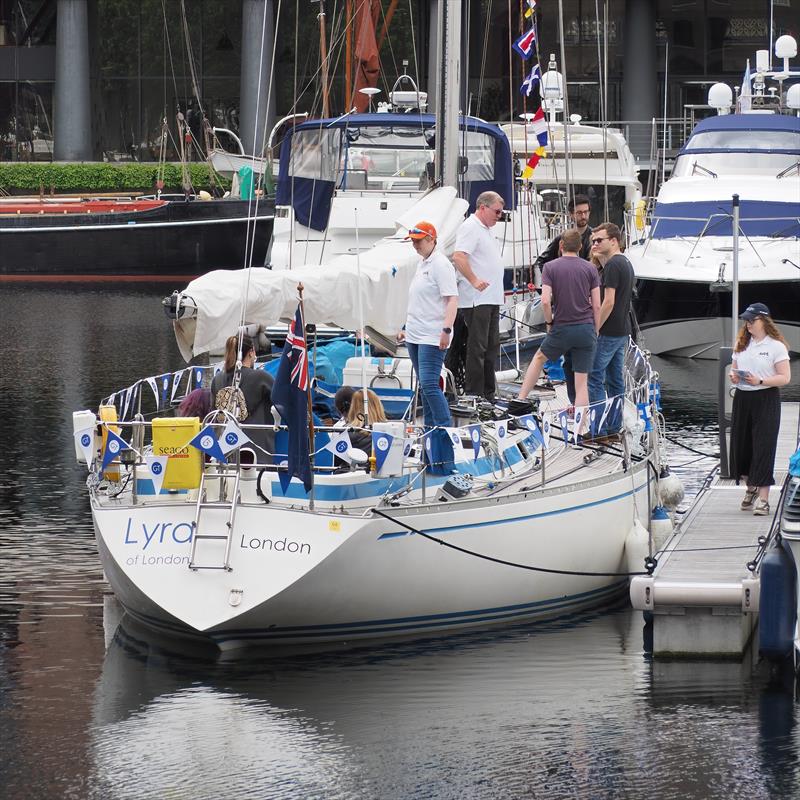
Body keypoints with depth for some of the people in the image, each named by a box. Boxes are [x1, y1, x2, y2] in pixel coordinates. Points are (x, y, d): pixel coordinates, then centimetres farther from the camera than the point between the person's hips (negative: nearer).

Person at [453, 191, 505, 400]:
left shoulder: (486, 230, 20)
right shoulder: (470, 228, -11)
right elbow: (459, 257, -24)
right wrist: (474, 281, -29)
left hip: (491, 299, 10)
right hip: (476, 300, -10)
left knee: (491, 348, 12)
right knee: (477, 348, -9)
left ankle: (488, 395, 18)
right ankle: (474, 396, -7)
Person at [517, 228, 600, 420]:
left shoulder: (550, 267, -3)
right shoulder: (590, 269, 2)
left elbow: (545, 301, -12)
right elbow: (596, 305, 1)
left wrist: (549, 322, 5)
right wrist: (595, 333, 11)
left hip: (561, 329, -1)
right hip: (586, 329, 1)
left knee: (540, 358, 28)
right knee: (582, 383, 3)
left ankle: (521, 399, 28)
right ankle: (579, 427, -1)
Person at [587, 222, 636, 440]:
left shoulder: (612, 265, -16)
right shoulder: (625, 264, 13)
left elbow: (608, 302, -21)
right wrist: (599, 258, 21)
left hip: (609, 332, -10)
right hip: (622, 332, 10)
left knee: (594, 378, -7)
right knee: (615, 381, 11)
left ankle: (599, 430, -9)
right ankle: (613, 428, 13)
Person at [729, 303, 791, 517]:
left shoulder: (776, 346, -6)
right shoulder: (741, 344, 12)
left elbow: (785, 377, -10)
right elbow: (734, 367, 21)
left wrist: (760, 381, -22)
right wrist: (733, 376, -3)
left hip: (766, 399, -6)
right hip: (742, 397, 6)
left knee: (763, 447, -9)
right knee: (741, 444, 10)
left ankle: (763, 499, -10)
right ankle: (751, 489, 31)